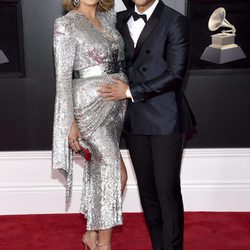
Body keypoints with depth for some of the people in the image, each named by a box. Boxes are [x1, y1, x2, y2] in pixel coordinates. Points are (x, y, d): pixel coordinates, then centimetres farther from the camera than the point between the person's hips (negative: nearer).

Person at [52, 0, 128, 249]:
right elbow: (63, 76, -11)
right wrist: (70, 122, -14)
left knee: (101, 170, 13)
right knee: (116, 172, -7)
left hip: (115, 104, 6)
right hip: (90, 105, -6)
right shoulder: (66, 24, -8)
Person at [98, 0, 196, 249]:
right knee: (146, 189, 11)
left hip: (165, 120, -5)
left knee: (167, 190, 0)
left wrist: (131, 92, -13)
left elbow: (175, 74, -12)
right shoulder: (121, 20, 11)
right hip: (134, 120, 5)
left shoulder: (175, 21, -5)